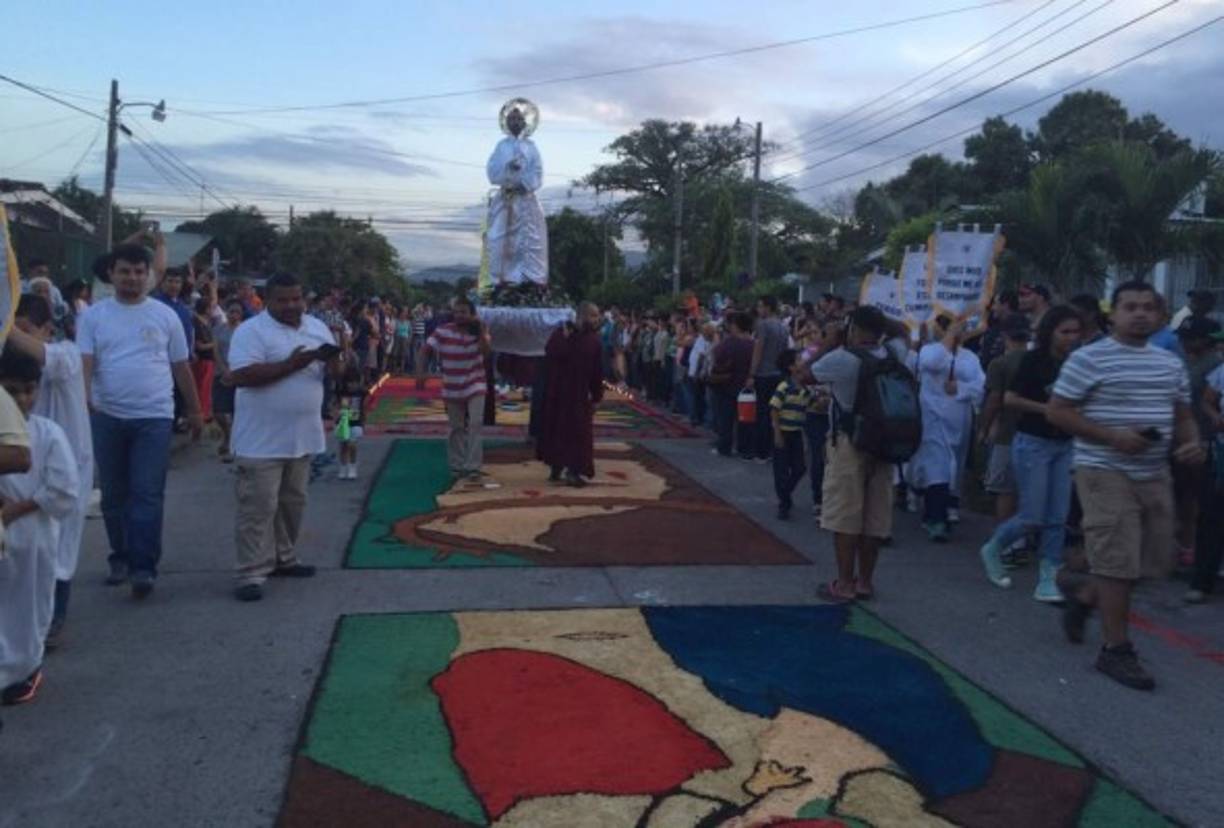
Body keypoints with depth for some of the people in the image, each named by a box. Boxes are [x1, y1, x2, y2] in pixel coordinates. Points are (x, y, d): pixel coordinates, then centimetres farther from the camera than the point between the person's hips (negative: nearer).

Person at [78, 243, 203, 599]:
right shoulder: (94, 316, 3)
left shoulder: (165, 315, 4)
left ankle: (143, 568, -6)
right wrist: (83, 400, -24)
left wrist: (195, 411, 13)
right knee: (114, 495, 11)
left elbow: (181, 366, 10)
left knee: (147, 495, -7)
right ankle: (121, 558, 26)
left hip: (154, 417, -1)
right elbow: (84, 363, -6)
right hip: (107, 418, 2)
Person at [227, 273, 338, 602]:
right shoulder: (251, 331, -11)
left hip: (302, 436, 7)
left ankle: (282, 558, 31)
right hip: (263, 440, -7)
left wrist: (332, 360, -11)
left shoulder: (318, 327, 9)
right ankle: (252, 574, 1)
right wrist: (290, 364, -24)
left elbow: (336, 371, 14)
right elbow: (240, 376, -22)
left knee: (293, 502, 17)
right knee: (259, 507, -4)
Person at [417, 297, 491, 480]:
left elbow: (486, 351, -19)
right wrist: (420, 374, -15)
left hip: (475, 386, -1)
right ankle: (457, 466, 24)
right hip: (452, 389, 1)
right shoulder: (442, 331, -7)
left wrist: (481, 333, -27)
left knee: (475, 424, -15)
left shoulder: (478, 330, -5)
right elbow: (425, 351, -6)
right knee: (456, 428, 11)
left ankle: (473, 466, -14)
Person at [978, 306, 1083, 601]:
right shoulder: (1034, 359, -9)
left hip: (1064, 445, 5)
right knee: (1032, 517, -4)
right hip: (1033, 443, -5)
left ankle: (1047, 580, 10)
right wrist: (1048, 409, -16)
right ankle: (992, 549, 22)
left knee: (1057, 518, 3)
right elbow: (1010, 399, -12)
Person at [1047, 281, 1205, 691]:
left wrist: (1192, 442, -3)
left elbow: (1183, 416, 20)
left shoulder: (1171, 364, 12)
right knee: (1118, 561, -6)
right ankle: (1116, 650, 5)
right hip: (1105, 472, -7)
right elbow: (1056, 411, -10)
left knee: (1153, 559, 12)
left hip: (1155, 475, 7)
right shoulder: (1088, 358, -8)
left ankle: (1083, 600, 33)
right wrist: (1111, 436, -19)